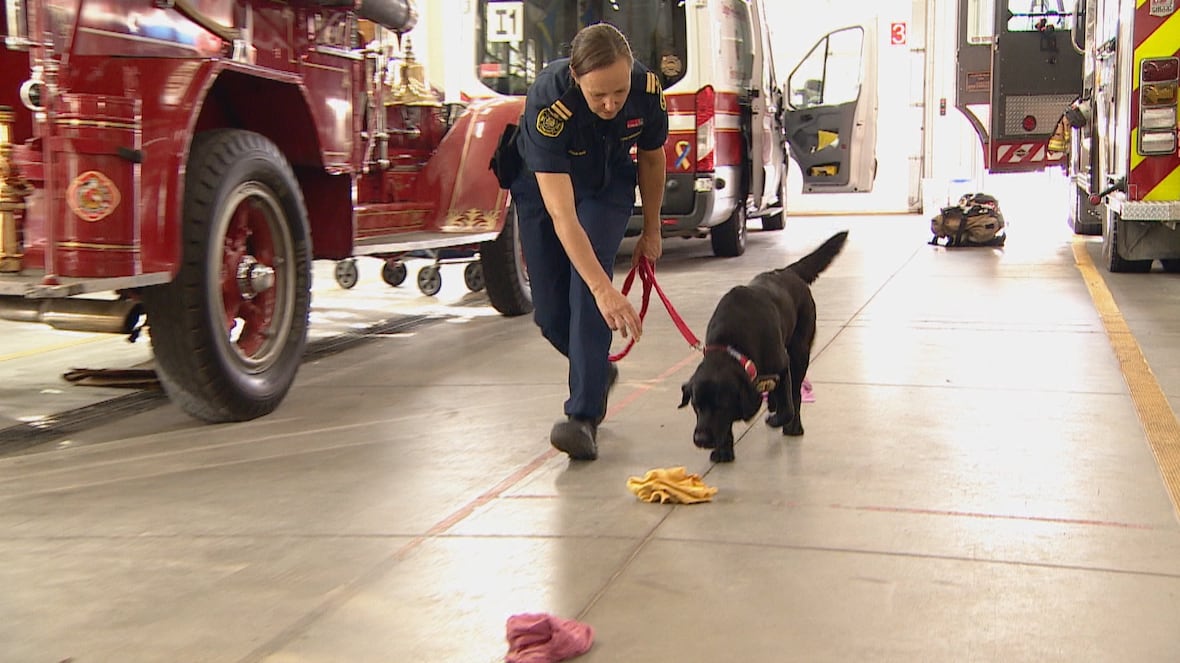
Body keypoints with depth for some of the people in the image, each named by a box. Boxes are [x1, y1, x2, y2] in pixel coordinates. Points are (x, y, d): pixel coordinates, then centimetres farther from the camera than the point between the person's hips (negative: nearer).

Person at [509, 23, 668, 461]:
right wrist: (605, 290, -50)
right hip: (542, 187, -1)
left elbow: (651, 158, -4)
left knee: (587, 293, -19)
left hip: (607, 188, 1)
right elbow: (561, 214, -43)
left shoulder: (647, 91, -27)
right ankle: (597, 371, 30)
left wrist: (651, 230, 6)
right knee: (550, 312, 0)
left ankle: (583, 417, -18)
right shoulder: (548, 104, -39)